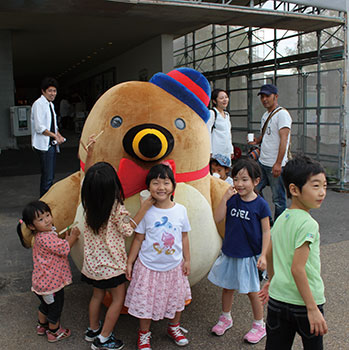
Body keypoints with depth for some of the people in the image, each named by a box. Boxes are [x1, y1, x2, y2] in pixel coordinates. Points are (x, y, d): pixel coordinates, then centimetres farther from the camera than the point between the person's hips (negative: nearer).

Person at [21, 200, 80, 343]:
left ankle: (41, 326, 50)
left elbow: (59, 246, 12)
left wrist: (67, 238, -4)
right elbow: (64, 249, -27)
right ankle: (54, 332, 32)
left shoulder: (42, 235, 3)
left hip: (43, 281, 10)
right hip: (52, 281, -10)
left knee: (46, 304, 30)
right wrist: (73, 236, -15)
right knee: (56, 306, 13)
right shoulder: (45, 238, -29)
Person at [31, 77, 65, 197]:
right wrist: (55, 136, -14)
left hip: (52, 144, 9)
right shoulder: (39, 104, -11)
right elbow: (39, 127, -18)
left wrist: (59, 135, 7)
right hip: (43, 145, -9)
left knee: (50, 175, 14)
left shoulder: (50, 104, 18)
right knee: (47, 177, -10)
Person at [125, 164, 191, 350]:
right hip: (149, 266, -2)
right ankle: (144, 333, 33)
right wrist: (129, 262, -1)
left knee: (176, 298, 18)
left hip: (174, 265, 3)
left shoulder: (180, 210, -6)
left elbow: (184, 237, 4)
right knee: (146, 300, 8)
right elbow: (138, 239, -4)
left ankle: (174, 327, 44)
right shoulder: (147, 212, -12)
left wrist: (187, 260, 6)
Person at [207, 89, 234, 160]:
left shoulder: (227, 115, 17)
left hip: (227, 152, 8)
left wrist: (231, 151, 19)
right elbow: (207, 133, -13)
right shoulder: (212, 113, -8)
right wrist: (209, 152, -17)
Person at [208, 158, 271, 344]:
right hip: (230, 253, 4)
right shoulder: (232, 199, -2)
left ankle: (259, 325, 30)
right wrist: (225, 198, -17)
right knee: (227, 287, 18)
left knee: (252, 291, 9)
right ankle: (226, 318, 40)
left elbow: (266, 231, -8)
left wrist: (263, 255, -12)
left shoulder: (261, 205, -12)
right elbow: (217, 218, -8)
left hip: (250, 255, -4)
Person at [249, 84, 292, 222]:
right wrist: (257, 140, 6)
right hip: (262, 162, 9)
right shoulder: (266, 115, 16)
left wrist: (278, 163, -27)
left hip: (275, 165, -9)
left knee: (278, 199, 1)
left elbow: (283, 139, -20)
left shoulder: (282, 114, -12)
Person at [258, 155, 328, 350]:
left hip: (277, 299, 6)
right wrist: (312, 308, -20)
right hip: (303, 303, -6)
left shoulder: (281, 218, 3)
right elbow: (297, 268, -24)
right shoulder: (308, 224, -20)